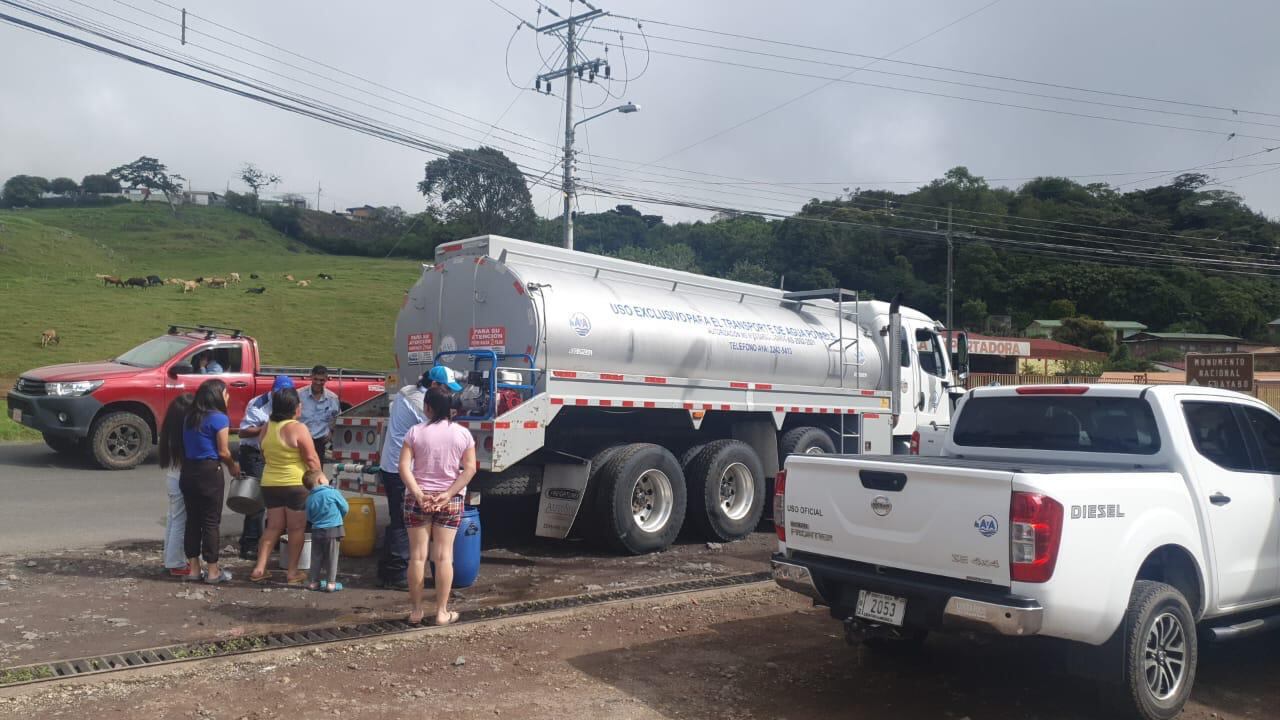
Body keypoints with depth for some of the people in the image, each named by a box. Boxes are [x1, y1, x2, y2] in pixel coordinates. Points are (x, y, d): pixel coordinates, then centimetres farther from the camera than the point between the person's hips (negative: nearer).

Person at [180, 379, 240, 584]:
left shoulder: (190, 417, 11)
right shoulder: (219, 418, -11)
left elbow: (188, 446, 12)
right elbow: (223, 452, -12)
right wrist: (233, 466, 8)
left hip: (188, 471, 7)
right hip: (209, 473, -7)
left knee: (192, 520, 13)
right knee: (211, 522, 0)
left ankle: (193, 568, 20)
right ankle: (212, 571, 5)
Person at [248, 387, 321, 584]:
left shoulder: (267, 428, 5)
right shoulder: (298, 428, -15)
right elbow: (312, 460, -13)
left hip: (269, 484, 6)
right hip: (296, 485, -6)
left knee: (274, 527, 14)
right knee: (296, 529, 5)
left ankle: (259, 568, 9)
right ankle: (293, 572, 9)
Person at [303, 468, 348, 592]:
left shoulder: (309, 499, 0)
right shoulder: (333, 492, -10)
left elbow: (309, 518, 7)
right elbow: (345, 508, -2)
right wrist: (338, 517, 17)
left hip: (316, 531, 3)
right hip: (333, 530, -3)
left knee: (316, 557, 13)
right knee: (331, 557, 4)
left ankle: (314, 581, 19)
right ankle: (331, 583, 6)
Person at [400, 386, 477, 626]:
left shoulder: (416, 431, -4)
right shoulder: (463, 433, -1)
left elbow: (404, 467, -11)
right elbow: (470, 469, -7)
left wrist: (418, 493, -14)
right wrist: (448, 494, -10)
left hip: (418, 500, 0)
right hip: (450, 501, 1)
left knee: (417, 555, 5)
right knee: (444, 556, 3)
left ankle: (416, 610, 11)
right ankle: (442, 612, 5)